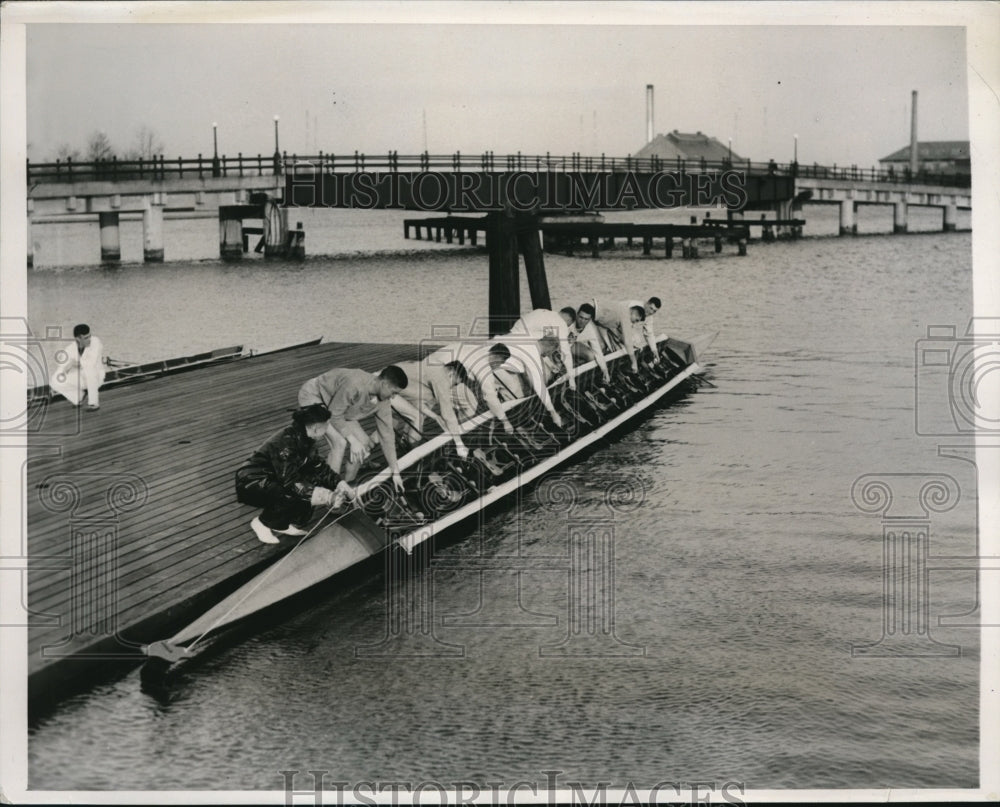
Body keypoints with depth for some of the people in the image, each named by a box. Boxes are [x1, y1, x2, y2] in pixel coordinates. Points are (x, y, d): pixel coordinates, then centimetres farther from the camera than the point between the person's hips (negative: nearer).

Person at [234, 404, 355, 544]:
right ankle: (262, 523, -6)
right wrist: (322, 496, -34)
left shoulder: (304, 439, -1)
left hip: (270, 479, 9)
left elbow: (319, 466, 6)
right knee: (297, 497, -30)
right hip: (251, 484, -9)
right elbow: (289, 481, -31)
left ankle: (282, 525, 5)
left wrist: (340, 484, -7)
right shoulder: (286, 442, -28)